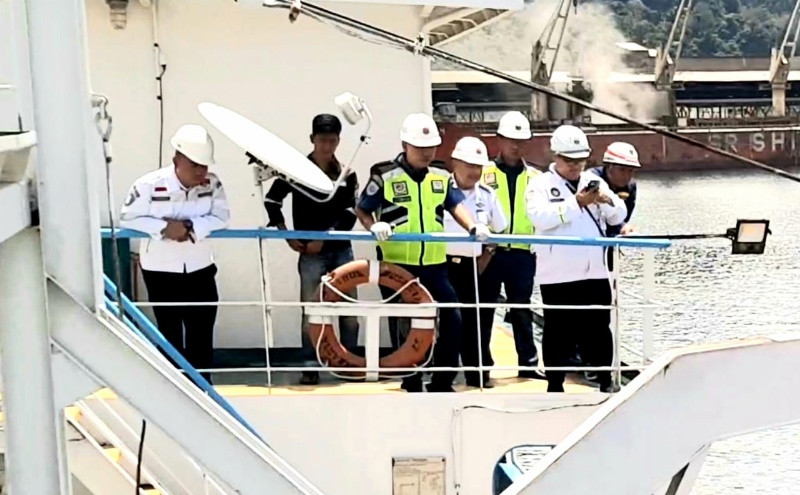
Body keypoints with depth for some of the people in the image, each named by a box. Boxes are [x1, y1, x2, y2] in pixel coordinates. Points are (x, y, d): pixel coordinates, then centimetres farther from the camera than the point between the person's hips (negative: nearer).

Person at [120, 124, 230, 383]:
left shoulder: (212, 184, -10)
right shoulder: (149, 185, -19)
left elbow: (221, 217, -10)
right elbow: (127, 218, -15)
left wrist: (191, 227, -26)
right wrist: (164, 227, -28)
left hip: (200, 269, 3)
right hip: (161, 271, -3)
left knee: (202, 335, 8)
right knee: (169, 334, 7)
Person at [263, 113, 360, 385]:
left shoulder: (346, 174, 5)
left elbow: (350, 212, -3)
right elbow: (272, 200, 4)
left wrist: (325, 237, -13)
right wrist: (286, 234, -2)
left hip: (341, 251, 2)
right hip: (310, 254, -2)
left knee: (349, 310, 4)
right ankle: (311, 367, 6)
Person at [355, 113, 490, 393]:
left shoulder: (442, 177, 8)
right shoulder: (385, 176, -4)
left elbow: (456, 205, -2)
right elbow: (361, 210, 2)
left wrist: (473, 227, -22)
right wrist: (374, 226, -19)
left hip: (434, 265, 4)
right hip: (396, 265, -4)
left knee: (452, 320, -1)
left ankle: (442, 383, 12)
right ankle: (412, 386, 14)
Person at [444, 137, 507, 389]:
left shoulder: (487, 194, 7)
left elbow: (498, 231, 17)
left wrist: (484, 260, 7)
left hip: (474, 265, 4)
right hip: (443, 264, -4)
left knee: (476, 318, 6)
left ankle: (477, 371, 15)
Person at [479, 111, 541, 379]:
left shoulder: (534, 176, 11)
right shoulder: (484, 172, 4)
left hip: (522, 253, 2)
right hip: (490, 251, -2)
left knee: (522, 310, 9)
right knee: (484, 309, 5)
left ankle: (528, 362, 15)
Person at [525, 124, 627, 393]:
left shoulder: (593, 181, 12)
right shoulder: (541, 184, -3)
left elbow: (619, 216, 9)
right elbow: (540, 217, -20)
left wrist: (607, 201, -12)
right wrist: (576, 203, -23)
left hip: (595, 271, 4)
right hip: (558, 275, -4)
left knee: (599, 328, 10)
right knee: (559, 331, 2)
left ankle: (606, 380, 20)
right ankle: (555, 384, 10)